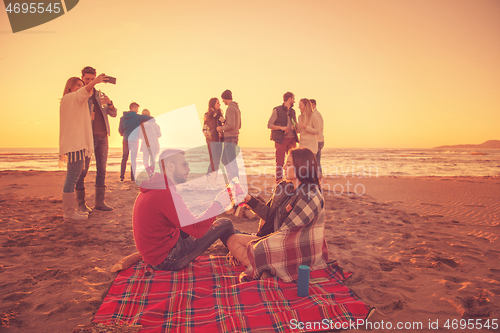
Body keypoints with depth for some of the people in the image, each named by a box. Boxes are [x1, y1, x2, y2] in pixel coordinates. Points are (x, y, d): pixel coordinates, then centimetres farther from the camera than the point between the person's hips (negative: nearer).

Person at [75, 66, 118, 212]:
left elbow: (113, 114, 13)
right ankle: (81, 203, 2)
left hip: (102, 137, 5)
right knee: (82, 170, -5)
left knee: (101, 170, 3)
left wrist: (109, 103, -7)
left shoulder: (100, 96, 19)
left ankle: (99, 202, 8)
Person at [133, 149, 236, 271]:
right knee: (225, 224, -3)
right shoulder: (166, 195, -26)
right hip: (169, 260, -10)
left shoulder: (151, 190, 7)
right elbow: (197, 230, -27)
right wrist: (217, 204, -15)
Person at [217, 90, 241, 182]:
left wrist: (221, 128, -7)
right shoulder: (237, 108, 17)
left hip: (230, 137, -10)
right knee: (225, 159, 15)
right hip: (234, 136, 10)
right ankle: (231, 180, 18)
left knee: (231, 160, -6)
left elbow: (231, 125, -23)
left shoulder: (230, 109, -13)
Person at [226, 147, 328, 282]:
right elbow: (269, 214, 8)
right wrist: (248, 199, -3)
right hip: (279, 241, 9)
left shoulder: (311, 196, -20)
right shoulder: (283, 187, 6)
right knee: (233, 240, 2)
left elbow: (288, 229, -21)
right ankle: (265, 272, -10)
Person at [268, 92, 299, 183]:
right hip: (281, 140, -5)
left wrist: (294, 127, 0)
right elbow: (269, 125, -6)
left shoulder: (292, 111, 15)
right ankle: (278, 183, 5)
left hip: (292, 139, 6)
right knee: (280, 162, -3)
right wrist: (281, 127, -20)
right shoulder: (277, 110, -3)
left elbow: (296, 124, 24)